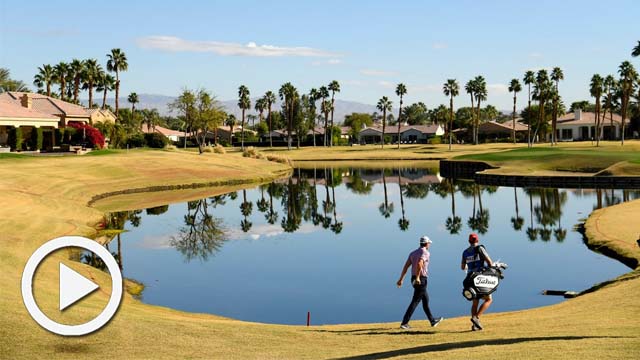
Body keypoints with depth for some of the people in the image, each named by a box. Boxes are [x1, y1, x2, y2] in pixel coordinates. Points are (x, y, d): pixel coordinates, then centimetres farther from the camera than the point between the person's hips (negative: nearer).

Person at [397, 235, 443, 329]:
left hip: (414, 279, 9)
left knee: (426, 299, 19)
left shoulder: (413, 253, 14)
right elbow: (419, 264, -28)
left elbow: (406, 266, 8)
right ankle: (404, 323, -11)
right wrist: (417, 277, -28)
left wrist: (401, 279, 6)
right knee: (415, 301, -7)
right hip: (421, 280, -9)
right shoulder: (425, 252, -10)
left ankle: (432, 321, 29)